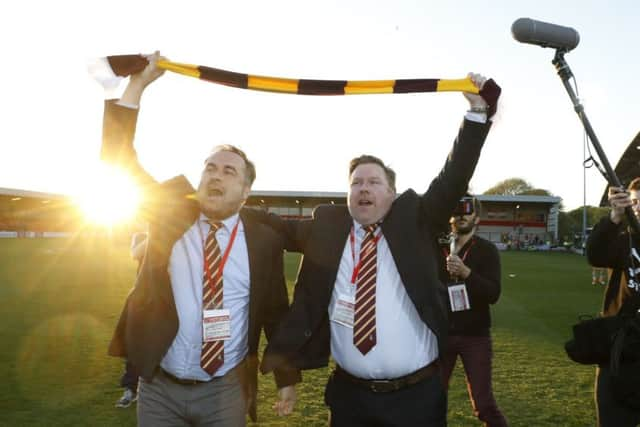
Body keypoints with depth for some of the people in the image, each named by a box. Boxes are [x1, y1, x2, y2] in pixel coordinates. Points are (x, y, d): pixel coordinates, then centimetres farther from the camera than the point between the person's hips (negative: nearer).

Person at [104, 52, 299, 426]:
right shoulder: (171, 213, -3)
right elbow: (119, 160, -8)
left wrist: (287, 379, 4)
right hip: (159, 388, 1)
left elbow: (277, 312, 1)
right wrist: (138, 84, -16)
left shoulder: (265, 240, -5)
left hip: (226, 392, -1)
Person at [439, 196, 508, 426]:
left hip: (474, 335, -2)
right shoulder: (438, 247, 3)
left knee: (484, 405, -1)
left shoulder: (487, 250, -3)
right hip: (441, 332, 2)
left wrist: (465, 272, -27)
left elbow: (493, 293, -14)